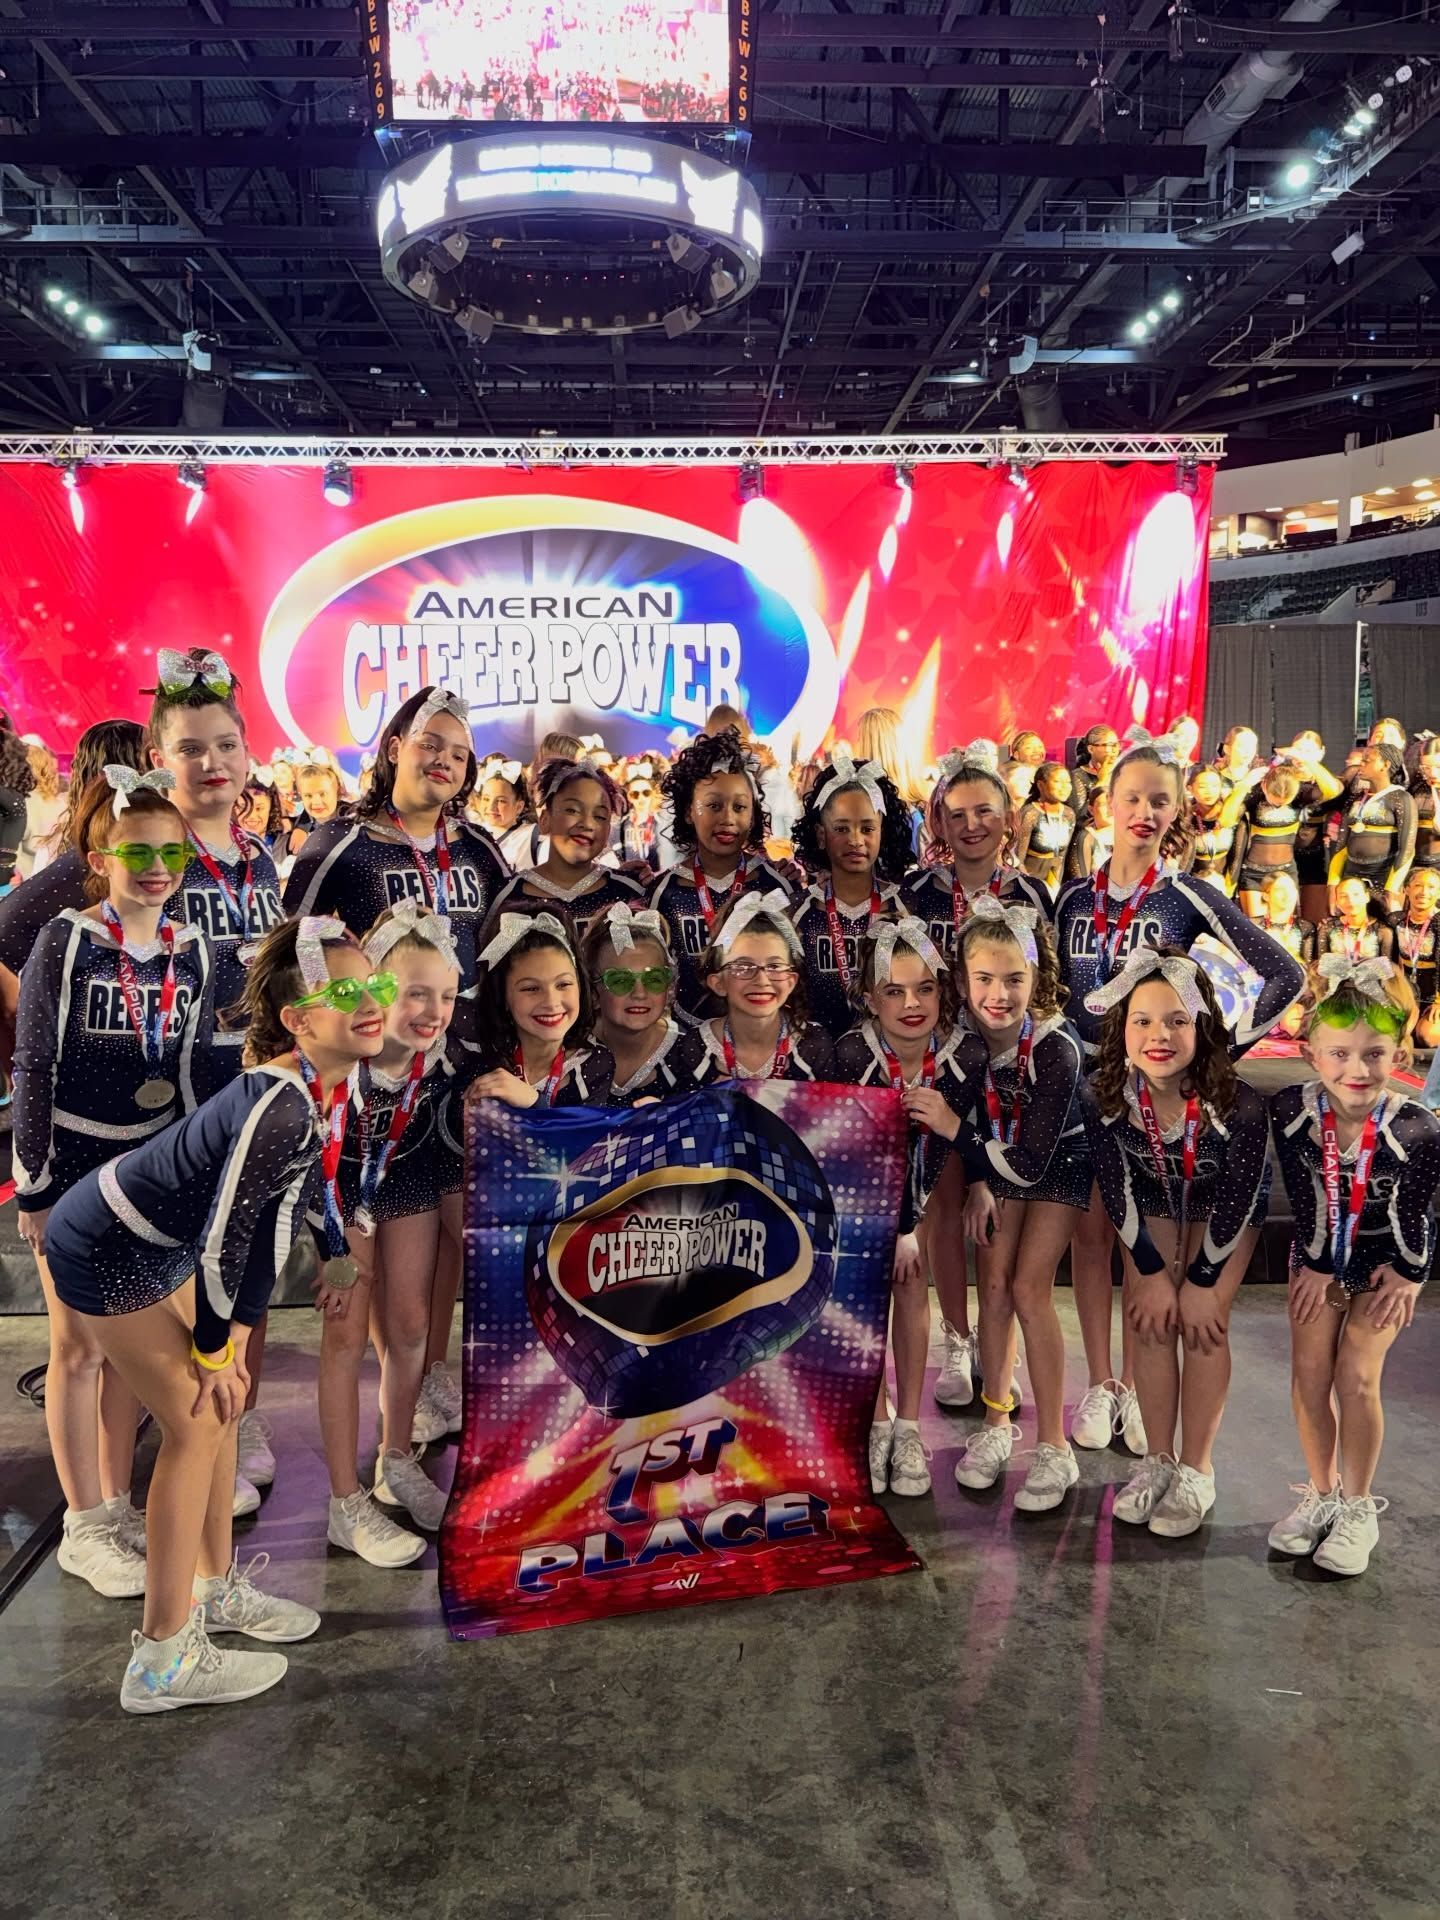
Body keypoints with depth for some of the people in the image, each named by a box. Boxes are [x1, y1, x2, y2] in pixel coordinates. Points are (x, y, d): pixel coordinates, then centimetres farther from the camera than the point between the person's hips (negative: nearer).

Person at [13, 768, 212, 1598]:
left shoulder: (191, 952, 1)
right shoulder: (67, 941, -11)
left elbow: (193, 1071, 7)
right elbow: (34, 1068, -9)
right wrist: (31, 1183, -9)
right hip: (74, 1163, -4)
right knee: (81, 1347, 5)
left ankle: (118, 1504, 27)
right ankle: (84, 1527, 18)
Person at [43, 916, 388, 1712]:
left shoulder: (338, 1085, -6)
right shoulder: (281, 1106, -34)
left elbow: (278, 1216, 2)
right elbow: (222, 1241, -27)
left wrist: (234, 1336, 5)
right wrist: (215, 1350, -12)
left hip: (160, 1246, 9)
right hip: (106, 1253, -8)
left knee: (222, 1402, 15)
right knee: (197, 1422, -4)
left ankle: (215, 1586, 34)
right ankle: (163, 1660, 9)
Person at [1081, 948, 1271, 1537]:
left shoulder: (1237, 1105, -38)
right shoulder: (1103, 1096, -31)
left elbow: (1236, 1202, -23)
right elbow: (1116, 1189, -16)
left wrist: (1201, 1281, -14)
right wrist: (1152, 1273, -11)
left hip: (1226, 1207, -2)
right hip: (1153, 1204, 2)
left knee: (1203, 1324, -8)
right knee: (1150, 1323, -2)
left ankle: (1196, 1472, 6)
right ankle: (1158, 1461, 14)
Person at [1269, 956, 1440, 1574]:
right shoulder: (1291, 1109, -22)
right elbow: (1304, 1198, -11)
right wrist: (1315, 1265, -4)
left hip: (1385, 1261, -2)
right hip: (1318, 1256, 3)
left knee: (1356, 1377, -7)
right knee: (1308, 1373, 2)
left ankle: (1358, 1510, 12)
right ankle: (1321, 1495, 22)